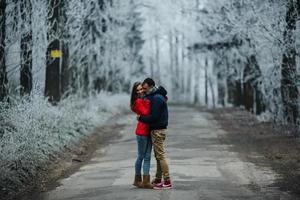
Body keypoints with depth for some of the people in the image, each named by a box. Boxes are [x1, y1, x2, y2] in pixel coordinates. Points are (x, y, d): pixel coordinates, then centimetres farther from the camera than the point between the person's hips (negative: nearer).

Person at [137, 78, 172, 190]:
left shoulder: (157, 98, -18)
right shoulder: (157, 96, 14)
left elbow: (154, 117, -22)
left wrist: (140, 118, -11)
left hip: (158, 130, -10)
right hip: (157, 129, 10)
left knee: (161, 156, -8)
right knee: (158, 156, 14)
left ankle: (167, 182, -7)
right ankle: (158, 179, 21)